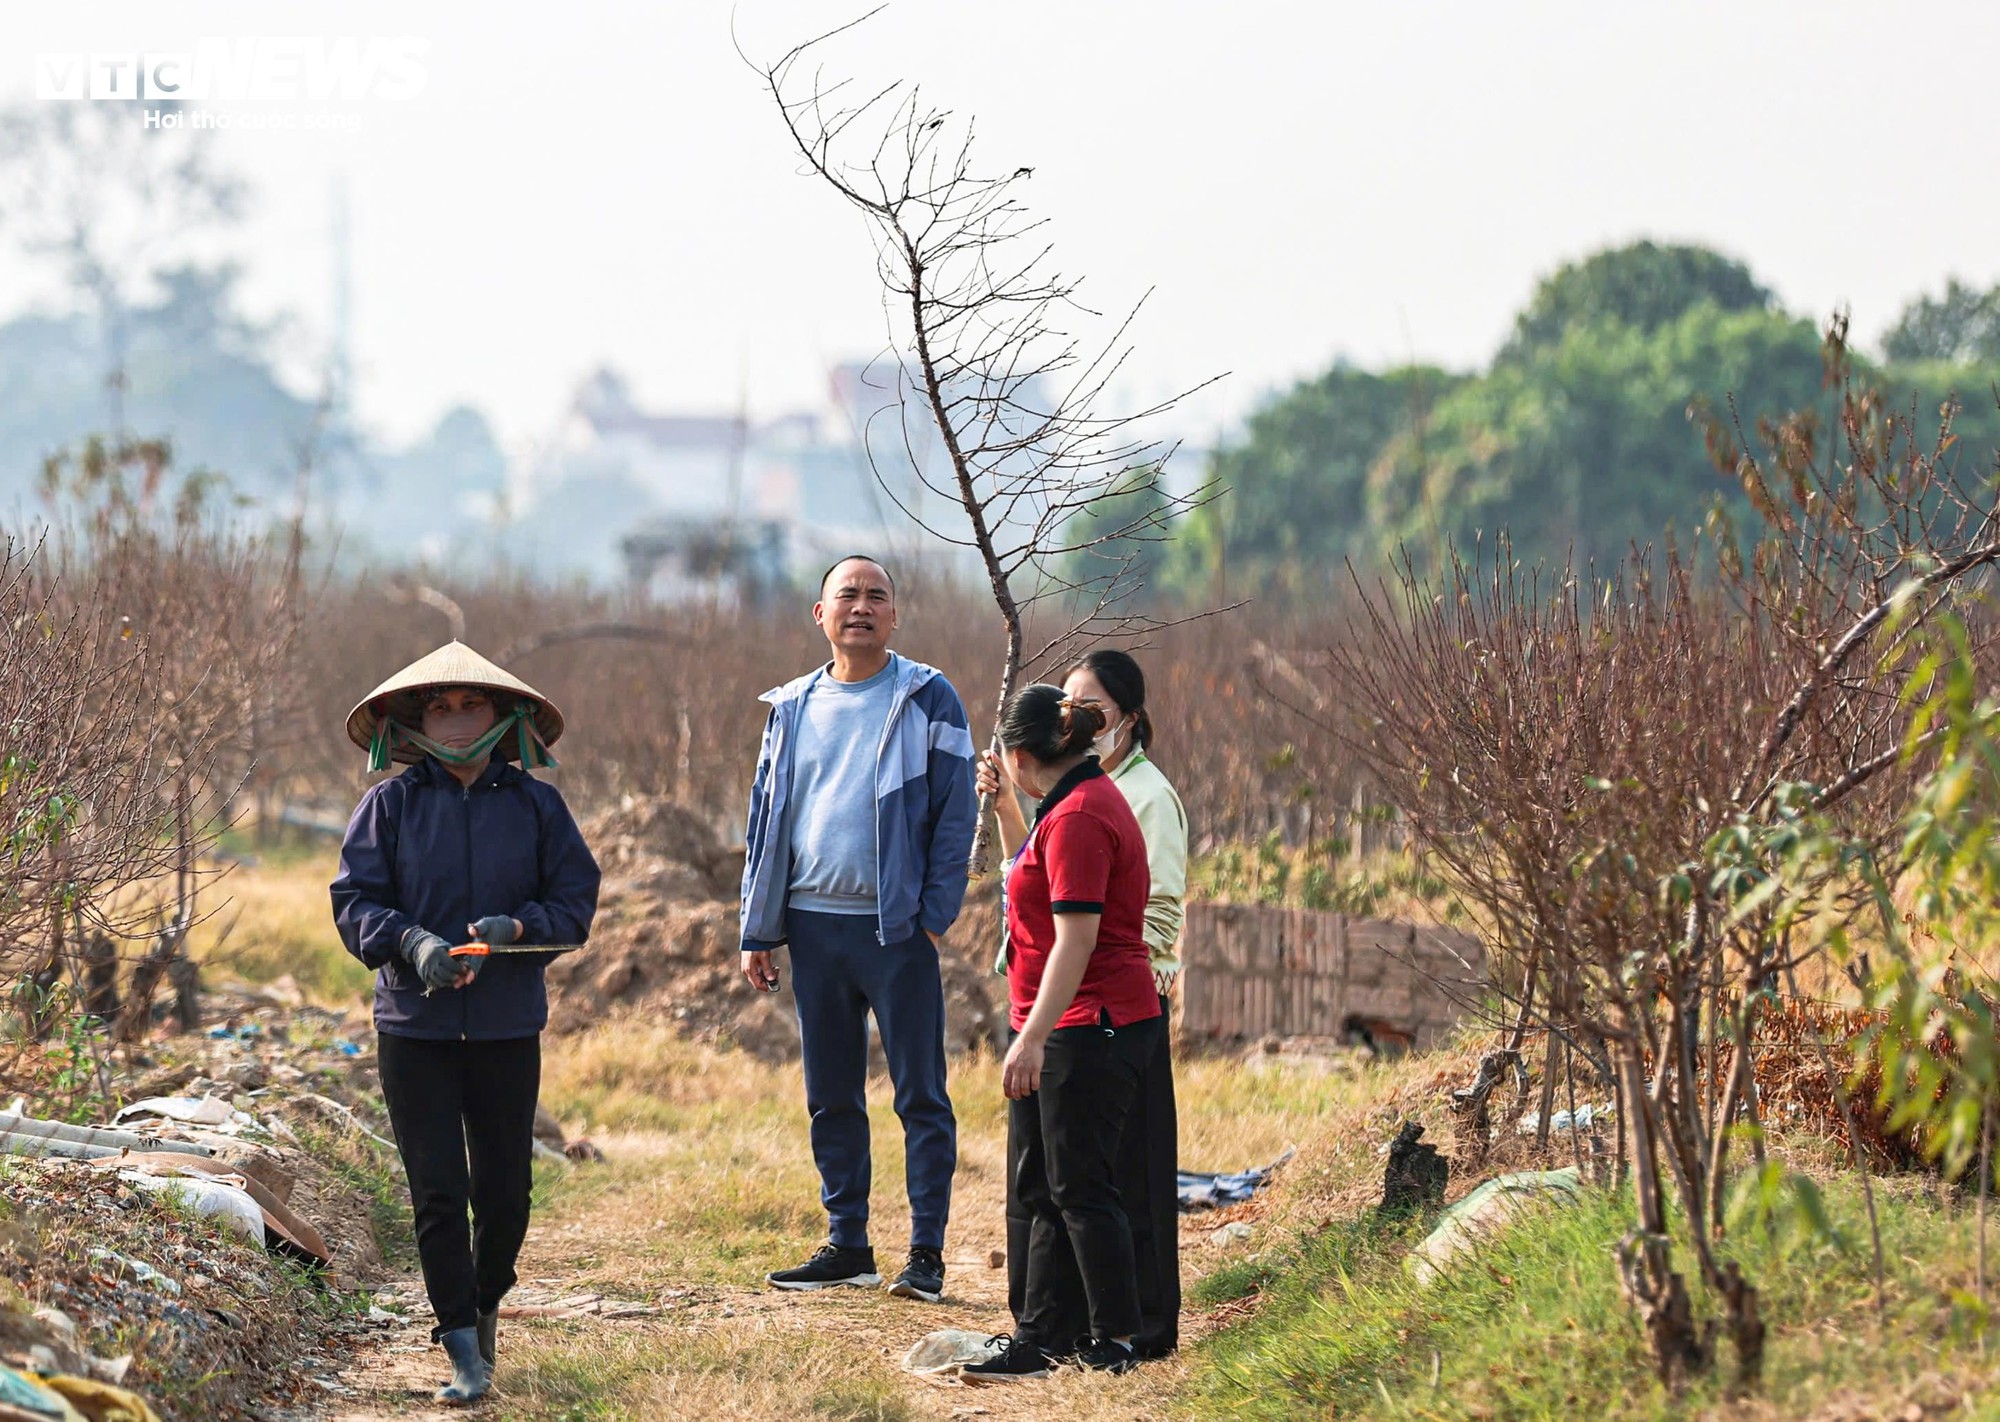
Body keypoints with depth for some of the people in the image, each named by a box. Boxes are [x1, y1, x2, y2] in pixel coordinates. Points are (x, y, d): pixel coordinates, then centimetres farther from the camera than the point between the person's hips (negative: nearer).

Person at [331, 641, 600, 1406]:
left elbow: (576, 899, 4)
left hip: (507, 1027, 1)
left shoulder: (536, 805, 3)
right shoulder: (389, 804, 1)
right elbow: (354, 903, -1)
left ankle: (486, 1303, 35)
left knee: (504, 1194, 7)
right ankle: (463, 1350, 1)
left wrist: (517, 928, -15)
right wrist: (411, 943, -20)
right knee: (438, 1193, -4)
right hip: (414, 1025, -1)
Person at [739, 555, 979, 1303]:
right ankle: (847, 1246, 17)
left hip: (897, 928, -4)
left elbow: (955, 816, -3)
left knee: (920, 1096, -2)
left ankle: (926, 1254, 0)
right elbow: (766, 821, 16)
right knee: (830, 1100, 9)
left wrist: (934, 918, -11)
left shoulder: (926, 700, 0)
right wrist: (757, 931, 9)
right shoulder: (793, 708, 12)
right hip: (814, 926, 5)